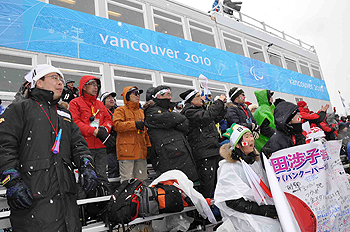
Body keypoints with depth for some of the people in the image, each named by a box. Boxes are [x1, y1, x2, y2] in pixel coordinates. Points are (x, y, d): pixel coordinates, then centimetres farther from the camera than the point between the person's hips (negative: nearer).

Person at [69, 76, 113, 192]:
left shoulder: (100, 104, 22)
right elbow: (75, 123, -9)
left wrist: (104, 128, -6)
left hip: (100, 147, 5)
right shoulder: (75, 103, 3)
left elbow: (108, 119, 18)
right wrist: (95, 131, -17)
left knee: (102, 178, 7)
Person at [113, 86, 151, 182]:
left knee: (142, 179, 12)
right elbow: (117, 125, -15)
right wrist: (134, 124, -19)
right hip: (127, 151, -6)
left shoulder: (141, 111, 22)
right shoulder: (120, 110, 2)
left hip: (141, 151, 6)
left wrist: (149, 145, 16)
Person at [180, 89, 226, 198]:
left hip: (214, 150, 9)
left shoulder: (201, 108, 20)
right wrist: (219, 101, -14)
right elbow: (206, 116, -24)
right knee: (207, 184, -8)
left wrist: (222, 104, 19)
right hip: (203, 152, -9)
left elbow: (216, 119, 30)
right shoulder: (189, 111, -9)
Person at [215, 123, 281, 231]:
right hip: (241, 213, -7)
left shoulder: (256, 160, 11)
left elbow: (266, 186, 17)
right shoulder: (229, 167, -11)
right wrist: (260, 210, -21)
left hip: (261, 205, 7)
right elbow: (231, 201, -16)